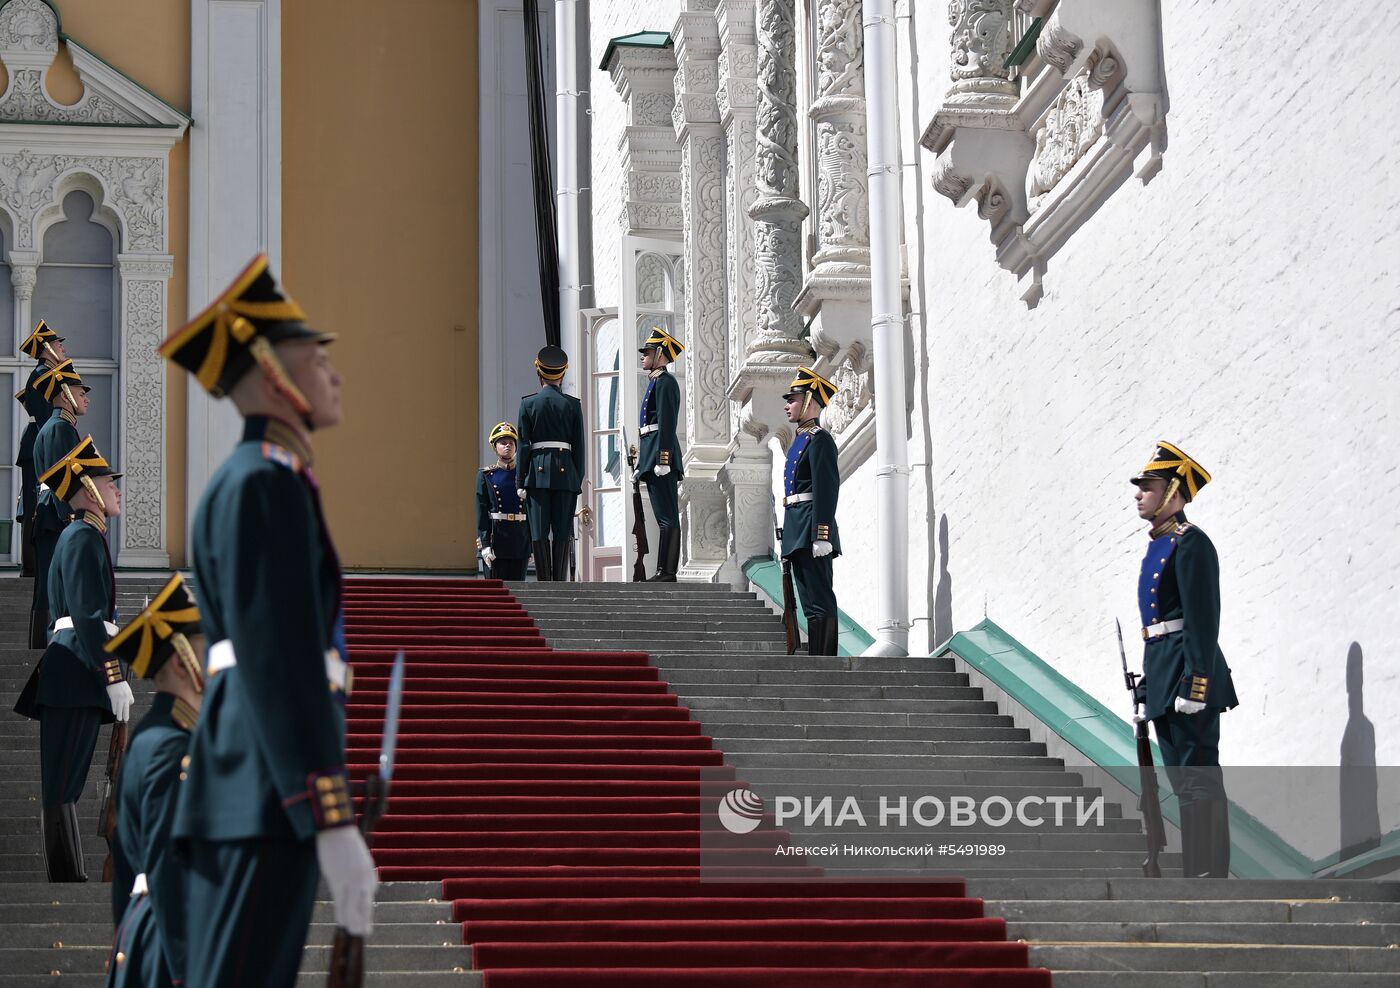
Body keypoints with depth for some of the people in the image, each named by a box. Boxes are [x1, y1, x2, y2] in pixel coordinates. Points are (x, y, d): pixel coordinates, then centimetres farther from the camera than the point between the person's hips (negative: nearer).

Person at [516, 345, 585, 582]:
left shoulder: (528, 403, 1)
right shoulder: (573, 405, 4)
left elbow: (523, 445, -1)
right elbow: (579, 446, 4)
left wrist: (520, 482, 0)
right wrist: (578, 480, 9)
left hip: (538, 471, -1)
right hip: (565, 472, 1)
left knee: (539, 532, 0)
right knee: (562, 532, 2)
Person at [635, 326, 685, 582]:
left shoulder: (665, 382, -9)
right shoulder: (656, 382, 22)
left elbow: (667, 423, -18)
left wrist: (662, 459, -24)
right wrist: (644, 460, 23)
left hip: (660, 452, -11)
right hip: (652, 455, 11)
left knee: (668, 517, -11)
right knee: (665, 518, 9)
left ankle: (667, 573, -13)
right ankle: (663, 573, 11)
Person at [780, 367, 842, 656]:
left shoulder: (819, 440, -9)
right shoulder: (799, 440, 20)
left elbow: (826, 489, -17)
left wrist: (821, 535, -23)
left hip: (811, 532, -10)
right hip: (798, 534, 10)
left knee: (820, 603, -10)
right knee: (812, 605, 10)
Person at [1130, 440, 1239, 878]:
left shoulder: (1190, 543, -12)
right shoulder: (1158, 544, 17)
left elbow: (1203, 620, -18)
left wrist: (1194, 683, -24)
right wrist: (1150, 682, 21)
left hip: (1187, 672, -10)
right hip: (1165, 677, 10)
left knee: (1199, 778, -9)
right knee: (1184, 780, 12)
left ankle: (1210, 878, -8)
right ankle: (1197, 875, 16)